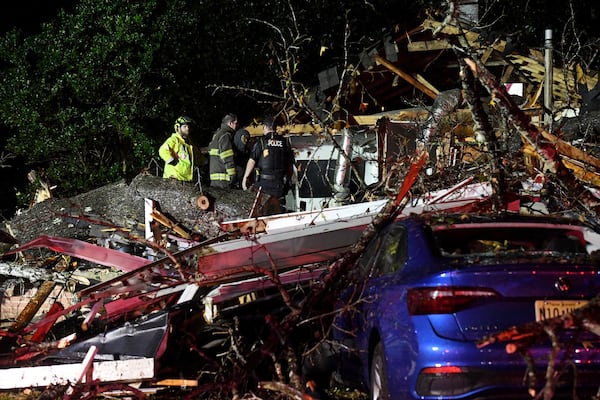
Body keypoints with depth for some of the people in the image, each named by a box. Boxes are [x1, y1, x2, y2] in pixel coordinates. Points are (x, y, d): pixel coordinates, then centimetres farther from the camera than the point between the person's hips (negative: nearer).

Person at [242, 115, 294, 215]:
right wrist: (288, 180, 21)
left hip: (264, 182, -3)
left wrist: (245, 178, 2)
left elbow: (252, 161, -5)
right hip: (280, 183, 3)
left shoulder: (261, 141, -2)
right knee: (278, 210, 7)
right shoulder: (285, 142, 9)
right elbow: (290, 164, 12)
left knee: (264, 211, 0)